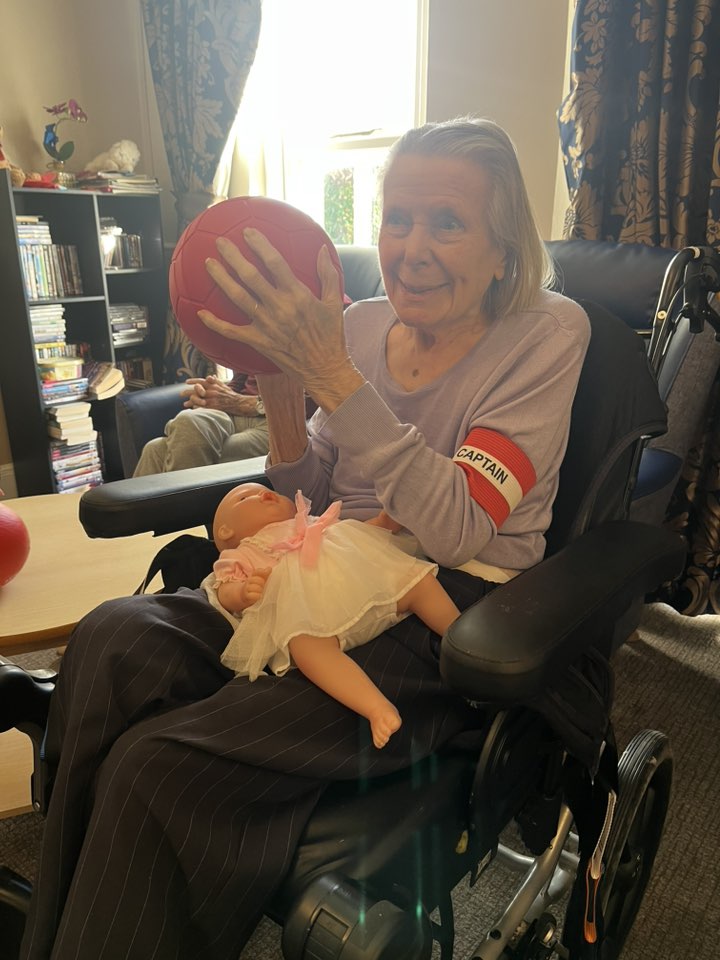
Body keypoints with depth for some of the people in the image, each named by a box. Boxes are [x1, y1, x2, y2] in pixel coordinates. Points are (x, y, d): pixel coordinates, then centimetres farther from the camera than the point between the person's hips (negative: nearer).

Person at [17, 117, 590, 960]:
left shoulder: (548, 333, -6)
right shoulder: (360, 324, 8)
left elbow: (458, 530, -20)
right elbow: (308, 505, 11)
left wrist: (330, 373, -24)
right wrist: (282, 395, -8)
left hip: (452, 616, -5)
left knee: (163, 764, -24)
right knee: (116, 635, -21)